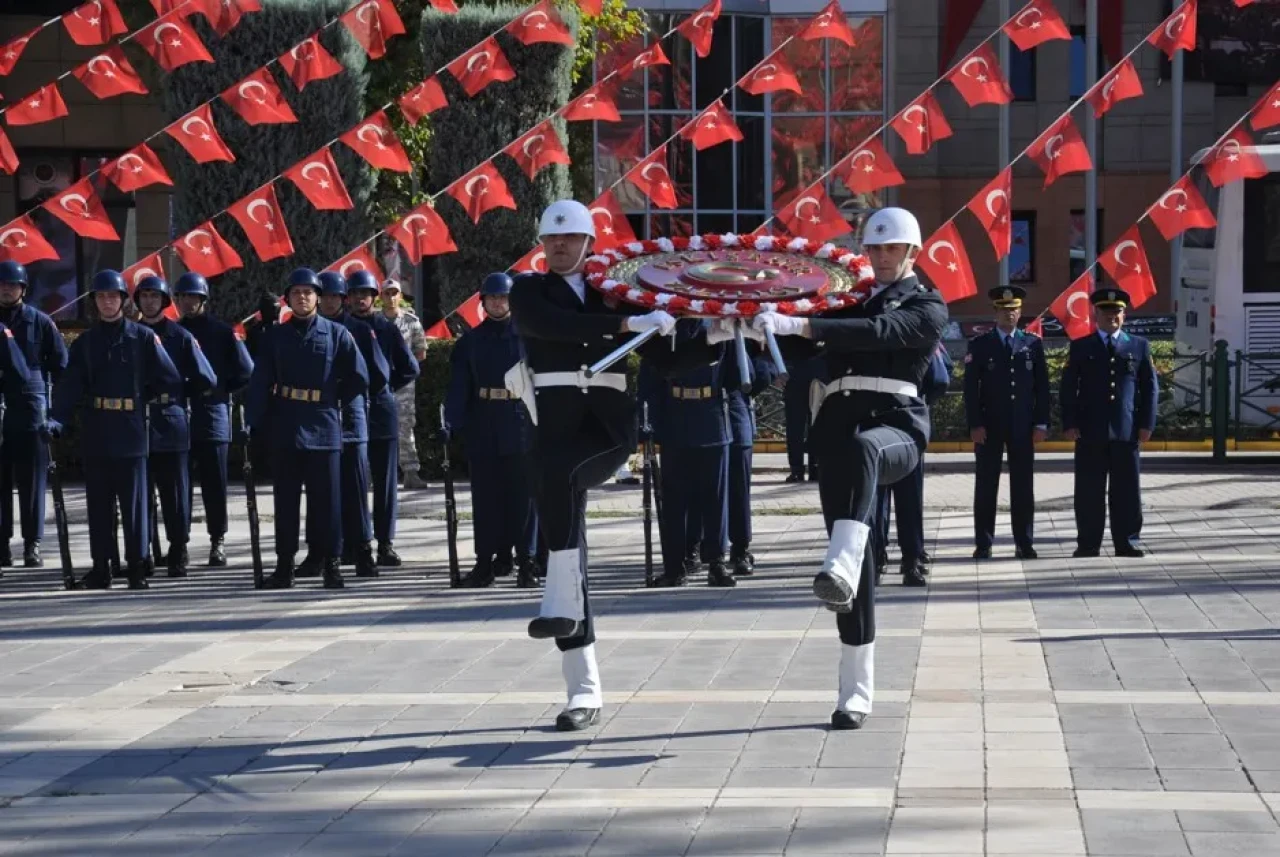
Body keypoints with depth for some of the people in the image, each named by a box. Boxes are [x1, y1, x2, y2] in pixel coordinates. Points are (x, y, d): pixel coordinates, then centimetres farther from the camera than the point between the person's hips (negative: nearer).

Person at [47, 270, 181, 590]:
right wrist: (56, 419, -14)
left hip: (131, 431, -3)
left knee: (134, 500, -1)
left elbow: (170, 379, 1)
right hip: (96, 432, 3)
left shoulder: (142, 337, 1)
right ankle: (100, 567, 11)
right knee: (98, 501, 6)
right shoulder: (84, 342, 8)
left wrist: (140, 398, 5)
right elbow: (70, 386, 0)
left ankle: (137, 566, 5)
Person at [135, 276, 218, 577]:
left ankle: (178, 552, 7)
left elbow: (207, 381, 2)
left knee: (175, 490, 1)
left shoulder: (180, 336, 2)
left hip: (172, 422, -2)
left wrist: (181, 397, 9)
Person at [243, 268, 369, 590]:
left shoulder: (336, 334, 2)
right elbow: (260, 382, 0)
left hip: (324, 427, -1)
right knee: (285, 497, 5)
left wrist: (333, 401, 5)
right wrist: (253, 422, -8)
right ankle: (284, 565, 11)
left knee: (326, 496, 0)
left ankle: (329, 563, 7)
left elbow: (359, 377, 3)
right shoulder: (274, 336, 6)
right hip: (284, 428, 2)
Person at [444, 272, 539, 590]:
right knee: (485, 497, 5)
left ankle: (526, 563, 4)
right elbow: (458, 386, 5)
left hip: (521, 428, -2)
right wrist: (452, 423, -6)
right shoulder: (471, 340, 9)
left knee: (522, 495, -1)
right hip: (483, 429, 2)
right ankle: (486, 561, 12)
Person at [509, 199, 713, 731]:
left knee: (559, 472, -33)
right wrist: (626, 323, -19)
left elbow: (664, 353, 20)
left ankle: (561, 604, -33)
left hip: (610, 422, 0)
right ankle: (584, 692, 2)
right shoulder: (530, 290, 11)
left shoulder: (611, 292, 18)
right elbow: (551, 324, -12)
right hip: (555, 419, 0)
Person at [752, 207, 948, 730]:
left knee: (862, 447, -42)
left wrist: (800, 324, -23)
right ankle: (856, 692, 4)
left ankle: (841, 569, -62)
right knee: (857, 566, 0)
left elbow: (879, 331, -12)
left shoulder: (927, 307, 8)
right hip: (837, 424, 5)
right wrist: (770, 323, -1)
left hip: (895, 424, -4)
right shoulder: (848, 299, 25)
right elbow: (799, 348, 20)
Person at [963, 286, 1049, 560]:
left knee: (1023, 485, 2)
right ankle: (983, 544, 5)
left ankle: (1024, 543, 7)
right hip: (989, 425, -1)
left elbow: (1042, 386, 7)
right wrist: (974, 424, -8)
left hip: (1023, 425, 1)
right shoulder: (979, 345, 3)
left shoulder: (1033, 344, 7)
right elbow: (971, 388, 0)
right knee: (986, 486, 1)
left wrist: (1041, 423, -1)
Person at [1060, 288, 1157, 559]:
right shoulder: (1080, 348, 8)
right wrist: (1069, 424, -4)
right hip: (1090, 432, 0)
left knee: (1126, 490, 2)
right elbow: (1068, 388, 5)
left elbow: (1150, 387, 9)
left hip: (1127, 431, 1)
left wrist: (1147, 424, 0)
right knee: (1089, 490, 0)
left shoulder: (1139, 346, 10)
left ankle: (1127, 542, 7)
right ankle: (1088, 543, 5)